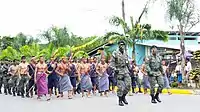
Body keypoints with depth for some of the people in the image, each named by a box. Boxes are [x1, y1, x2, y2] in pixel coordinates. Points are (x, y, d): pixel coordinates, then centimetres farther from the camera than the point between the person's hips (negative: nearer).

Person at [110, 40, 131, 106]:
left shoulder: (125, 53, 11)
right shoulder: (115, 53, -6)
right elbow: (112, 62, -7)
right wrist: (114, 69, -20)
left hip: (126, 71, 5)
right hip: (119, 71, -5)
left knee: (128, 85, -3)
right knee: (120, 87, -3)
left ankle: (123, 96, 20)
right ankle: (120, 100, 12)